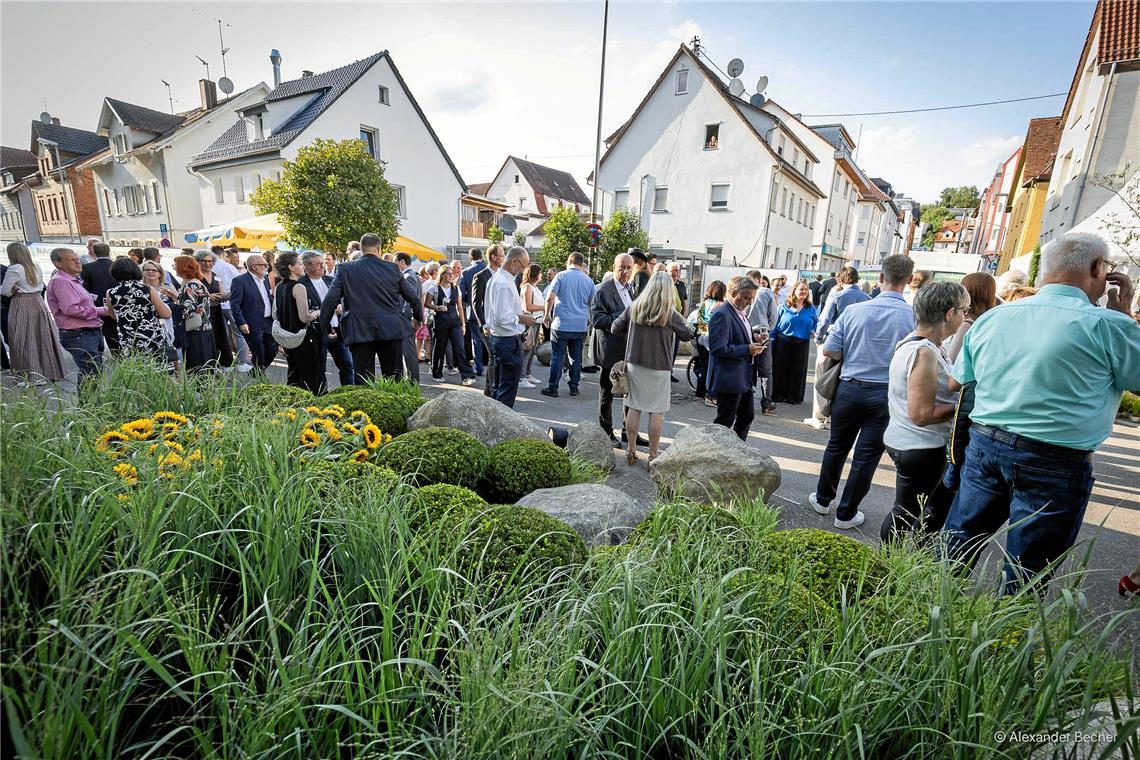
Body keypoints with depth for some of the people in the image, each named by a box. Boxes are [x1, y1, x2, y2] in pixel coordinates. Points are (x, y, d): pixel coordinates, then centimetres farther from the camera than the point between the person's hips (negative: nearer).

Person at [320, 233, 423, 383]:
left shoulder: (345, 269, 0)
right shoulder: (393, 268, 2)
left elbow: (330, 301, -4)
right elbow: (413, 298, 9)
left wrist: (324, 326, 11)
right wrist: (419, 317, 27)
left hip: (359, 333, 0)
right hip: (391, 331, 1)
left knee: (363, 383, 6)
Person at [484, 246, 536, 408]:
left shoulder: (495, 278, 12)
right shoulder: (504, 284, -20)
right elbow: (502, 319, -25)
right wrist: (521, 319, -12)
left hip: (496, 338, 11)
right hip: (509, 341, -11)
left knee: (499, 386, 20)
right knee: (508, 388, -1)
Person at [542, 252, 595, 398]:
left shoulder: (561, 276, -3)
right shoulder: (588, 280, 8)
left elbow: (550, 298, -10)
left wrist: (547, 315, 4)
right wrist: (588, 322, 26)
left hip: (561, 324, -3)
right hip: (580, 326, 3)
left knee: (557, 357, 2)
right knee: (576, 357, 11)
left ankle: (552, 388, 6)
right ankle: (574, 387, 16)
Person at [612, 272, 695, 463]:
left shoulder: (634, 308, -3)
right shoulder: (671, 314, -10)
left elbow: (615, 328, 6)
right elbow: (687, 335, 4)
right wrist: (693, 330, 24)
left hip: (634, 364, 3)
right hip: (659, 368, -3)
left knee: (634, 407, 11)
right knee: (657, 411, 5)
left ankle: (631, 451, 19)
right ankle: (653, 455, 11)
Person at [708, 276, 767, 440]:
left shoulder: (741, 312, 11)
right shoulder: (722, 315, -19)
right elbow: (718, 349, -25)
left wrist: (754, 337, 7)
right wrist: (748, 349, -24)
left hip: (743, 377, 10)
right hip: (729, 379, -10)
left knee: (747, 415, 19)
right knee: (725, 421, 3)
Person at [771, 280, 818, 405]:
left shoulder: (811, 309, 7)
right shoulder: (784, 307, 1)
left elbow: (816, 324, 14)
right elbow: (776, 326, 0)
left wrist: (814, 332, -7)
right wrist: (772, 342, -5)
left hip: (802, 344, 2)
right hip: (783, 342, -2)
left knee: (798, 371, 8)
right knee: (780, 370, 3)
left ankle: (794, 397, 20)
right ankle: (778, 395, 15)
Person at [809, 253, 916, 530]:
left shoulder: (854, 310, -7)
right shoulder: (914, 316, -11)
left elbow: (829, 349, -7)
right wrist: (892, 362, 11)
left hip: (850, 388, 2)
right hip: (886, 394, -1)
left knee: (837, 446, 18)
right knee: (866, 455, 9)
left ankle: (823, 499, 33)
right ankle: (846, 514, 20)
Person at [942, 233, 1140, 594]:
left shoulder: (991, 318, 2)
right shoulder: (1108, 324, -11)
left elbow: (960, 381, 10)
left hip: (983, 444, 4)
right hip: (1054, 465, -4)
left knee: (955, 551, 16)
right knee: (1024, 578, 11)